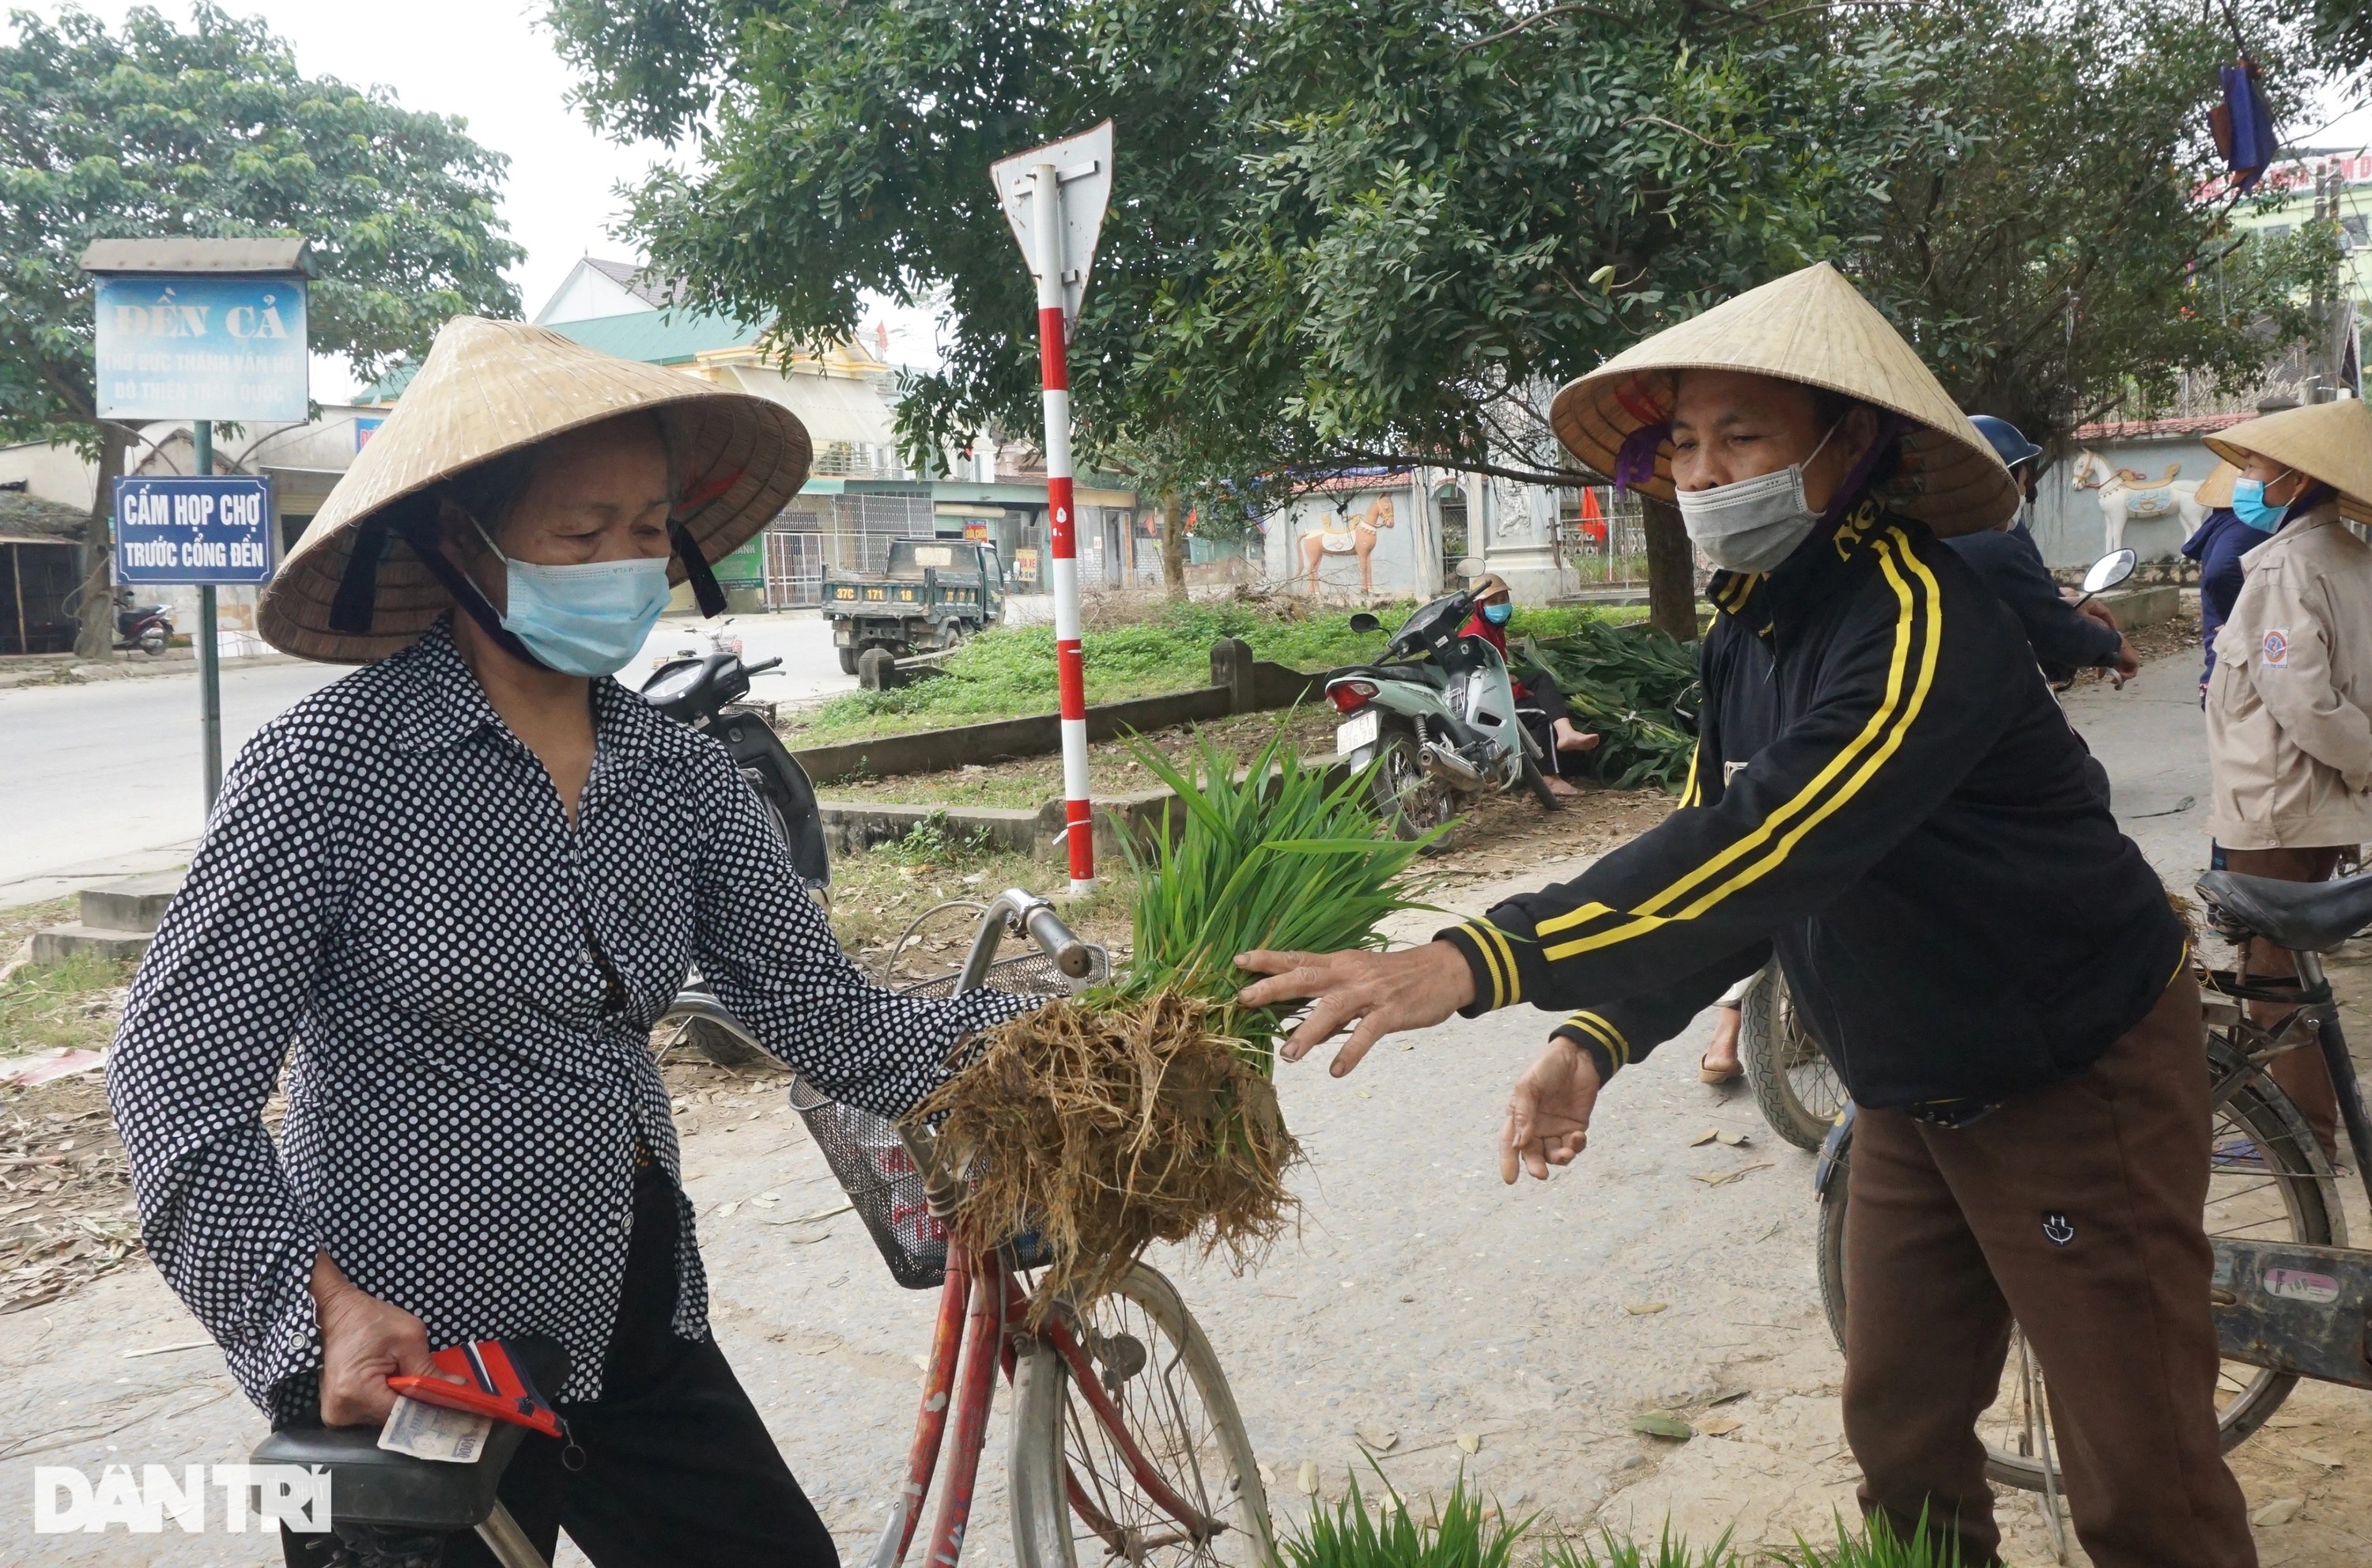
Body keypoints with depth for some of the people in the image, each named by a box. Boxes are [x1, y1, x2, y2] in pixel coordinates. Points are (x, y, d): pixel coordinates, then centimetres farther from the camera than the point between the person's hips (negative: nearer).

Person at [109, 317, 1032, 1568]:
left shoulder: (677, 775, 0)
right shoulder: (334, 765, -15)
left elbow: (829, 1022, -3)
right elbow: (176, 1072, -12)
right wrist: (322, 1304, -22)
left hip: (642, 1343, 5)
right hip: (402, 1370, -5)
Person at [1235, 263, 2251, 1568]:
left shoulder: (1917, 622, -28)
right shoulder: (1750, 631, 1)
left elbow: (1767, 848, -41)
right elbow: (1711, 854, 2)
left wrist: (1477, 964, -51)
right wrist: (1592, 1041, -14)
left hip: (2079, 1084, -8)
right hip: (1914, 1100, 8)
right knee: (1899, 1437, 14)